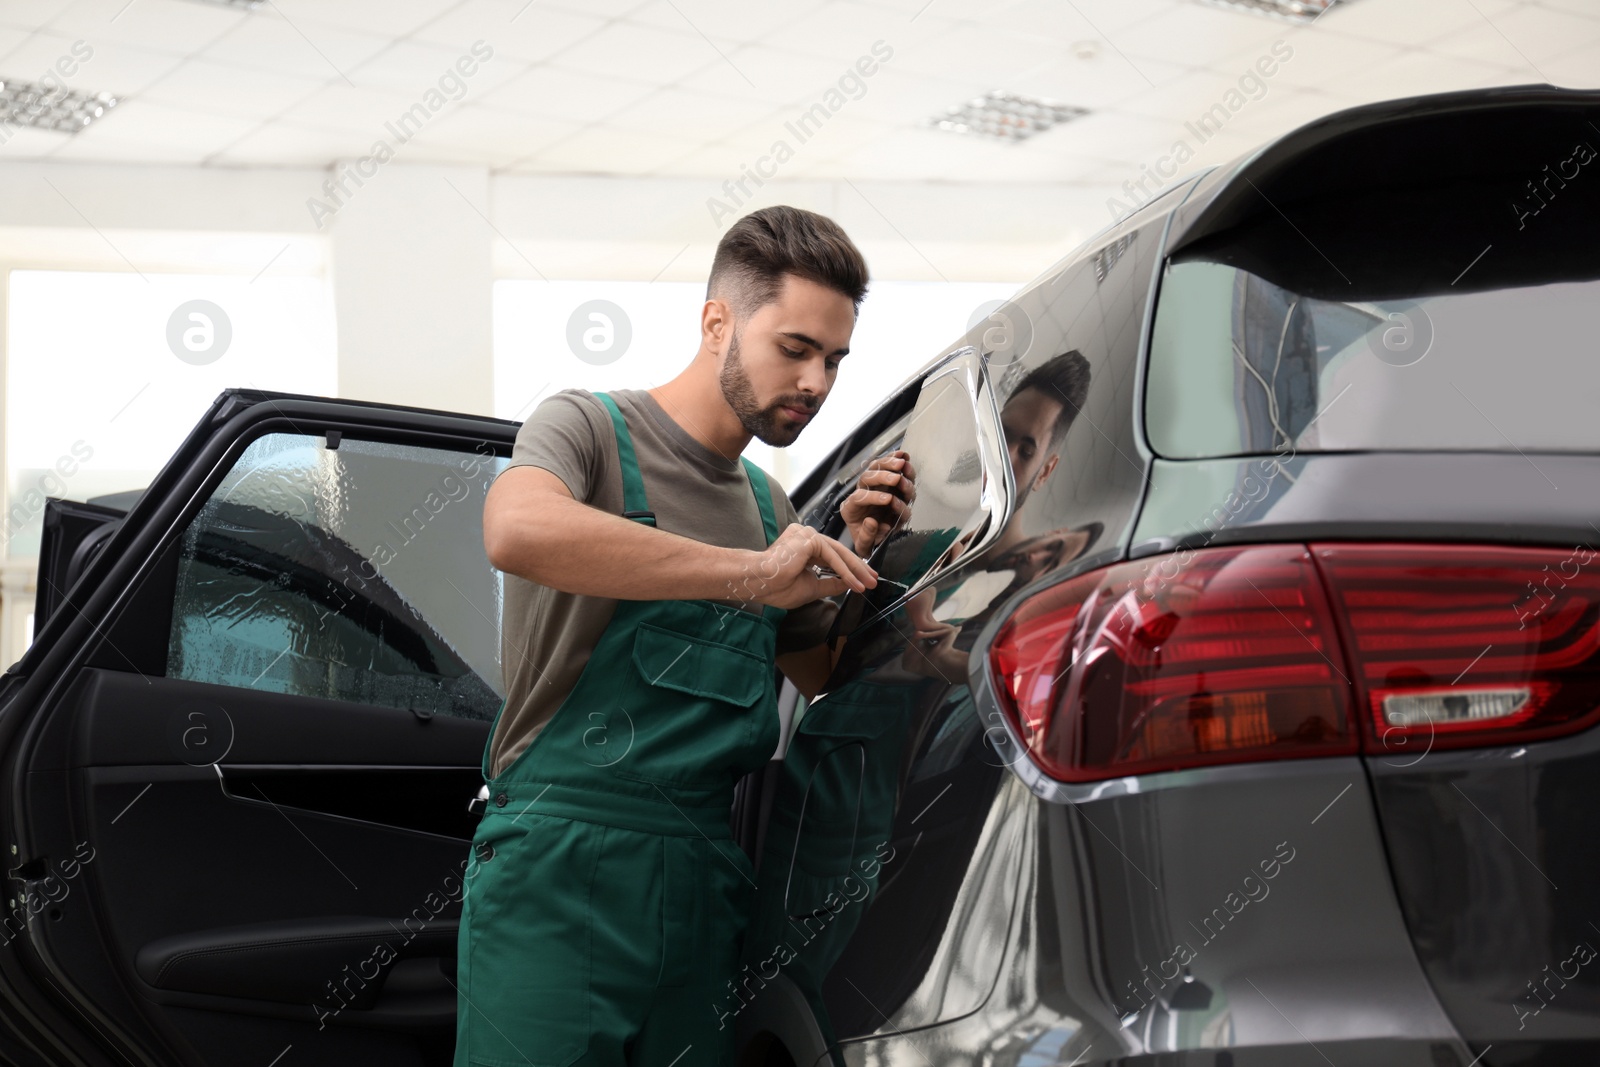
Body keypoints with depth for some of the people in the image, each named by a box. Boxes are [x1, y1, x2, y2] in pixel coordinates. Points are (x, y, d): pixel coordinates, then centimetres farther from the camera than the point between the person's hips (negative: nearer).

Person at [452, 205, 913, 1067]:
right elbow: (517, 529, -26)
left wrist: (853, 560, 6)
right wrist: (750, 574, -25)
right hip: (562, 863, -6)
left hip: (710, 876, 6)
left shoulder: (768, 505, 18)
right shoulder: (592, 428, -1)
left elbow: (831, 680, 25)